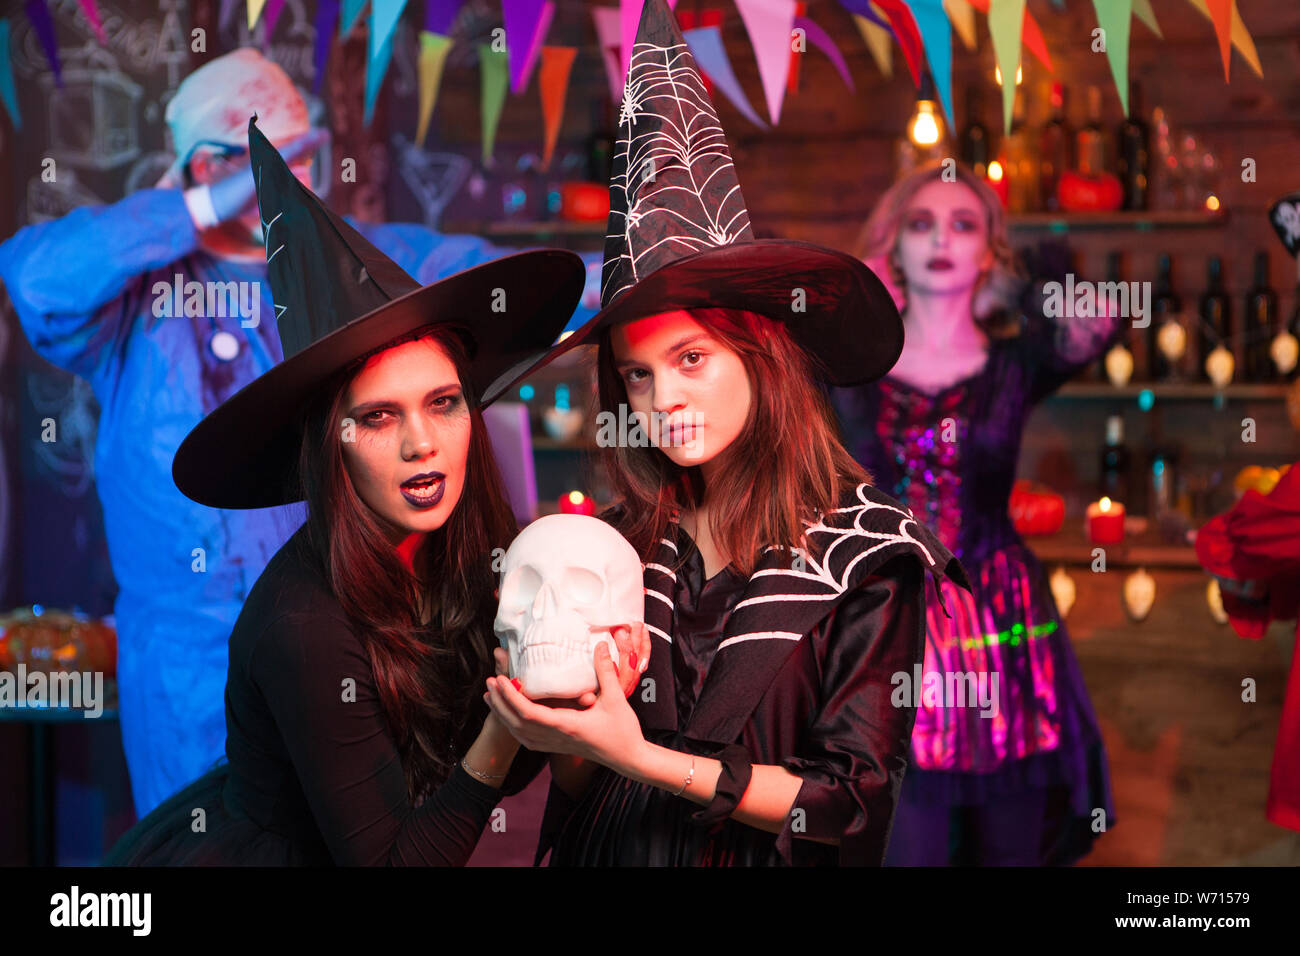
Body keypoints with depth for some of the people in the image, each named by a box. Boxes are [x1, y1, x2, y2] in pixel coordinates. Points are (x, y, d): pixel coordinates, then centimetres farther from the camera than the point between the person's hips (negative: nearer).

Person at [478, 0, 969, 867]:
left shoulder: (865, 550, -9)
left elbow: (857, 801, -12)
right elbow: (574, 787, 4)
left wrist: (645, 759, -19)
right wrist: (562, 706, -16)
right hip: (607, 856, 3)